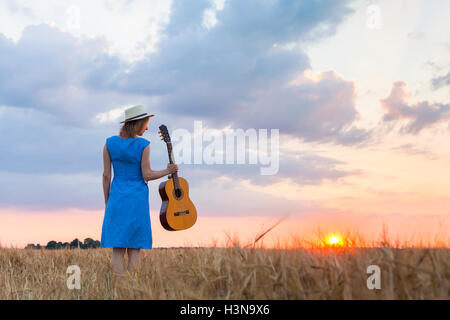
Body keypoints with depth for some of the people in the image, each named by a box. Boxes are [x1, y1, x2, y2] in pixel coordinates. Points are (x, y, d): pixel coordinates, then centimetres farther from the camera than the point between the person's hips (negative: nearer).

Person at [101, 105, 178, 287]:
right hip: (138, 199, -2)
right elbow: (146, 175, -9)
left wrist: (107, 202, 10)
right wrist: (167, 171, 7)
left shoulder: (110, 143, 0)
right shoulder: (143, 145, -9)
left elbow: (106, 175, 2)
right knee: (135, 249, 5)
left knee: (117, 250, 2)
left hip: (117, 197, 2)